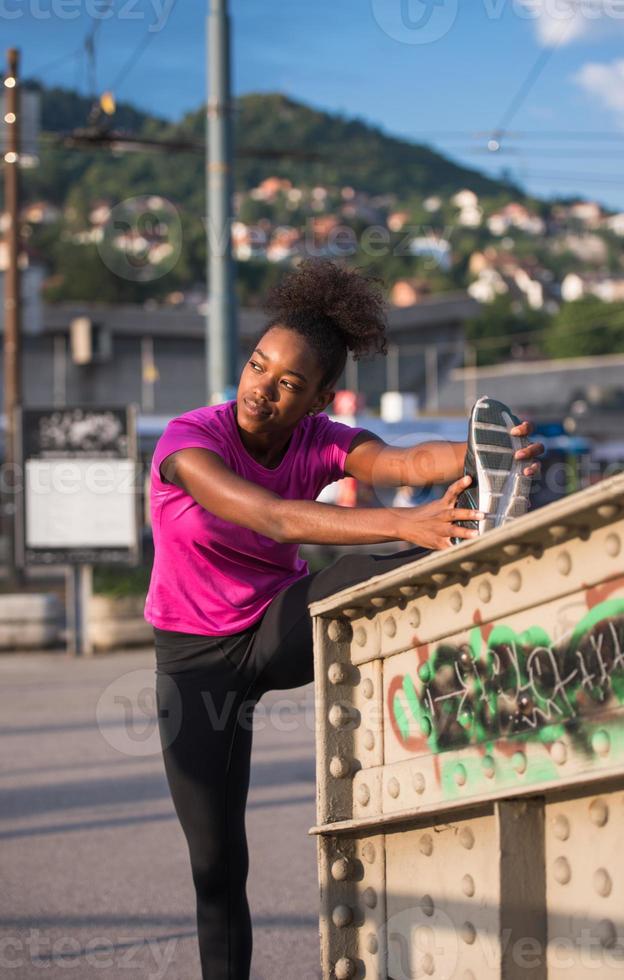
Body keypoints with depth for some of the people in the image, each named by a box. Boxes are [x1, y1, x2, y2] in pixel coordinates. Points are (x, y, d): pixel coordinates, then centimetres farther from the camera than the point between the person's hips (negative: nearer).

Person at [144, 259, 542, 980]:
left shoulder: (320, 443, -13)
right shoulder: (187, 442, -25)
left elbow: (408, 462, -34)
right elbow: (274, 518, -42)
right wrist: (402, 524, -54)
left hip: (279, 627, 2)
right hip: (196, 657, -2)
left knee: (348, 579, -32)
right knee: (216, 862, -3)